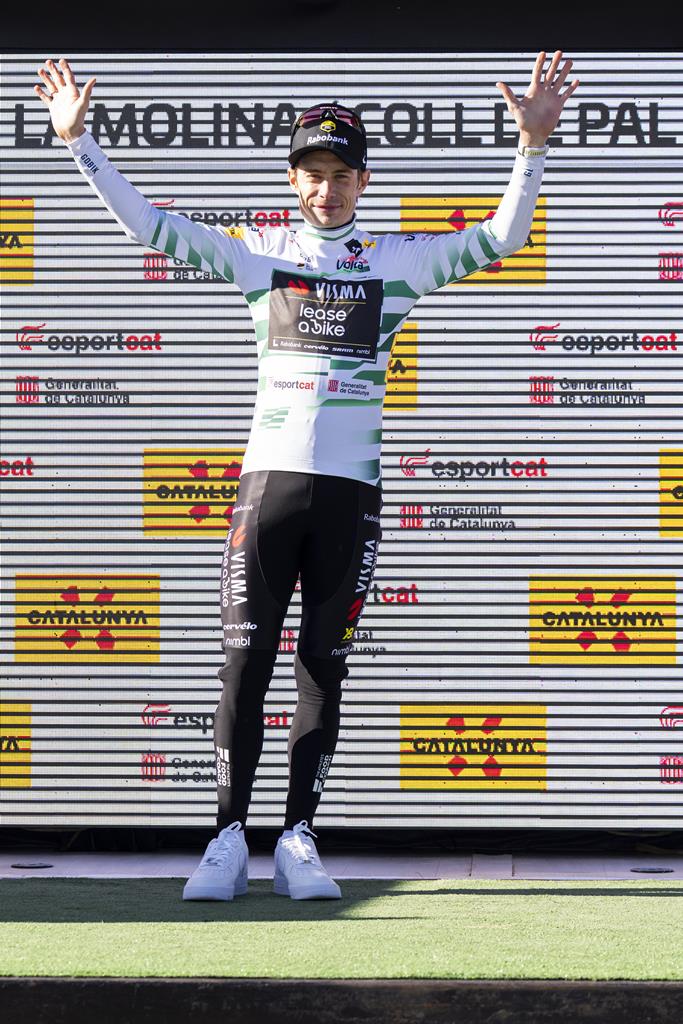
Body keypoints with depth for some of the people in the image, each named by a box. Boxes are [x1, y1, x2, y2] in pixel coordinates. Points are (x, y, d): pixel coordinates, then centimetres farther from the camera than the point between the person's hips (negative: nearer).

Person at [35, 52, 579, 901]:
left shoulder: (400, 260, 9)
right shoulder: (257, 253, 9)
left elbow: (501, 236, 2)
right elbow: (150, 225, 6)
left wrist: (532, 144, -11)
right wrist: (79, 143, -1)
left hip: (351, 488, 0)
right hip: (270, 477, 0)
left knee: (324, 668, 3)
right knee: (244, 662, -3)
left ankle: (298, 841, 8)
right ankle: (229, 841, 1)